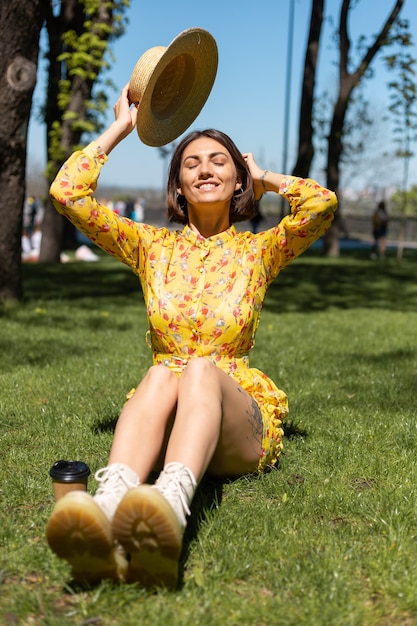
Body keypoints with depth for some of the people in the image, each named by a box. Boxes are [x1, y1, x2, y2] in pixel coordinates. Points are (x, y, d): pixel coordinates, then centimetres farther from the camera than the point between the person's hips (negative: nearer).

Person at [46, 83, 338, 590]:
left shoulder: (258, 251, 11)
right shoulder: (152, 247, 14)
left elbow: (322, 204, -8)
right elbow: (67, 192, 6)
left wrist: (265, 178, 10)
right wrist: (120, 128, 14)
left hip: (241, 421, -1)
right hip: (164, 411, 1)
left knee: (201, 368, -35)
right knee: (161, 372, -34)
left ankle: (170, 510, -66)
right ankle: (108, 510, -65)